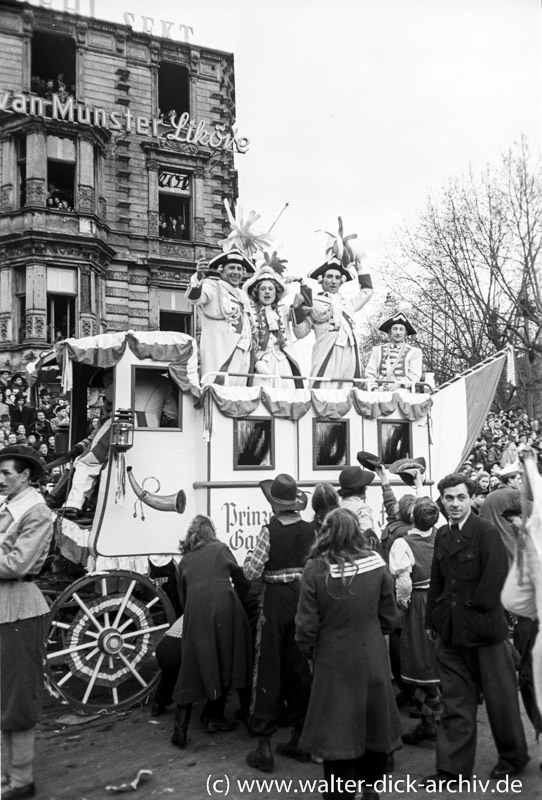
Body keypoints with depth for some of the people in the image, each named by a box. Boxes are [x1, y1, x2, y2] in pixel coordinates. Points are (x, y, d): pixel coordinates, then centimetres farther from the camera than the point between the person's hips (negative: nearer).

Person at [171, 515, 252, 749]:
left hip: (195, 611, 2)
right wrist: (245, 587, 39)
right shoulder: (220, 549, 14)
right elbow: (241, 581, 18)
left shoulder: (185, 560, 22)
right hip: (223, 605, -2)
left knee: (193, 667, 5)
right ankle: (215, 718, 15)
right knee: (224, 663, 11)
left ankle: (181, 726, -3)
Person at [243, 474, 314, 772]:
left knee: (268, 669, 5)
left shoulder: (270, 530, -15)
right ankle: (300, 738, 24)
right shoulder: (310, 530, -2)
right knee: (300, 668, 15)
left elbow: (252, 573, -15)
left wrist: (249, 558, 5)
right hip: (302, 599, 4)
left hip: (275, 600, -4)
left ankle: (264, 744, 9)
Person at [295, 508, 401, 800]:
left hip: (334, 661, -3)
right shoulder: (376, 564, -9)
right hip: (372, 658, 3)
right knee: (374, 724, 21)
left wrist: (309, 650, 6)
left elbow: (307, 623, -13)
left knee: (338, 731, 9)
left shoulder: (316, 569, -18)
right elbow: (388, 615, 0)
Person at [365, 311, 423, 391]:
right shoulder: (377, 350, 20)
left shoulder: (415, 351, 15)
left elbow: (414, 376, 5)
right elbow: (370, 373, 16)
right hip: (380, 391, 1)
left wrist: (399, 384, -13)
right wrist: (374, 387, -4)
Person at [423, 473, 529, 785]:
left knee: (500, 698, 11)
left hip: (485, 630, -5)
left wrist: (476, 609, -12)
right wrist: (433, 619, 8)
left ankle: (513, 758, 33)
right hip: (451, 631, 5)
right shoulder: (442, 535, 7)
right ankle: (453, 767, 18)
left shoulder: (487, 532, -12)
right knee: (456, 701, 10)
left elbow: (495, 580, -15)